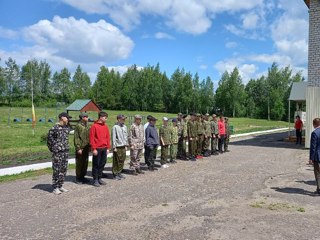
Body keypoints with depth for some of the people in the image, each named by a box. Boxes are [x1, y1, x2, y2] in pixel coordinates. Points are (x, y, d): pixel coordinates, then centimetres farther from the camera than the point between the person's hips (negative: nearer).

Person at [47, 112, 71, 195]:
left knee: (64, 169, 11)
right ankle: (55, 188, 8)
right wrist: (52, 149, -2)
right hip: (57, 152, -7)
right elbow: (49, 139, -7)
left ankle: (60, 186, 23)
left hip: (66, 151, 7)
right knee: (57, 170, -1)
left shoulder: (67, 128, 9)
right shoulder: (54, 128, -12)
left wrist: (66, 147, 14)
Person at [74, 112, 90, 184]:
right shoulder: (78, 126, -10)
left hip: (86, 148, 7)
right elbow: (76, 138, -14)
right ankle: (78, 178, 10)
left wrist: (89, 146, 15)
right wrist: (78, 148, -17)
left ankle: (83, 176, 24)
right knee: (79, 163, 0)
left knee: (85, 163, 12)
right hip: (80, 148, -7)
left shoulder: (87, 126, 13)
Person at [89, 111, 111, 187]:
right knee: (96, 164, 2)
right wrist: (94, 149, -13)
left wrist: (108, 148, 10)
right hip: (97, 149, -6)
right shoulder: (94, 126, -7)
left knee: (102, 164, 10)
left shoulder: (106, 126, 10)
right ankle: (95, 180, 10)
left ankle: (99, 178, 21)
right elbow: (92, 138, -9)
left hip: (104, 148, 6)